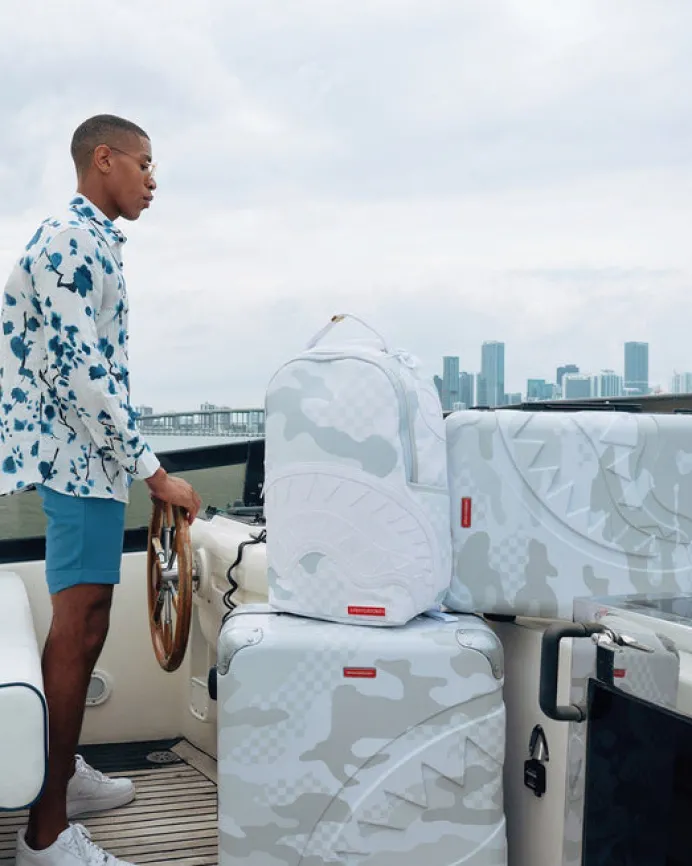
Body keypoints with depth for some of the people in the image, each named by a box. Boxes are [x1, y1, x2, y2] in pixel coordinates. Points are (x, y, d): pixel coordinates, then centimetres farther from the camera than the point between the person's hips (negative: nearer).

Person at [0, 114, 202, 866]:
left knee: (82, 622, 15)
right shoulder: (68, 243, -16)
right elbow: (80, 376, -22)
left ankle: (63, 772, 27)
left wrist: (136, 466, 22)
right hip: (81, 457, -10)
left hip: (86, 455, 10)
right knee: (78, 627, -9)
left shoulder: (89, 244, 16)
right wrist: (154, 474, -20)